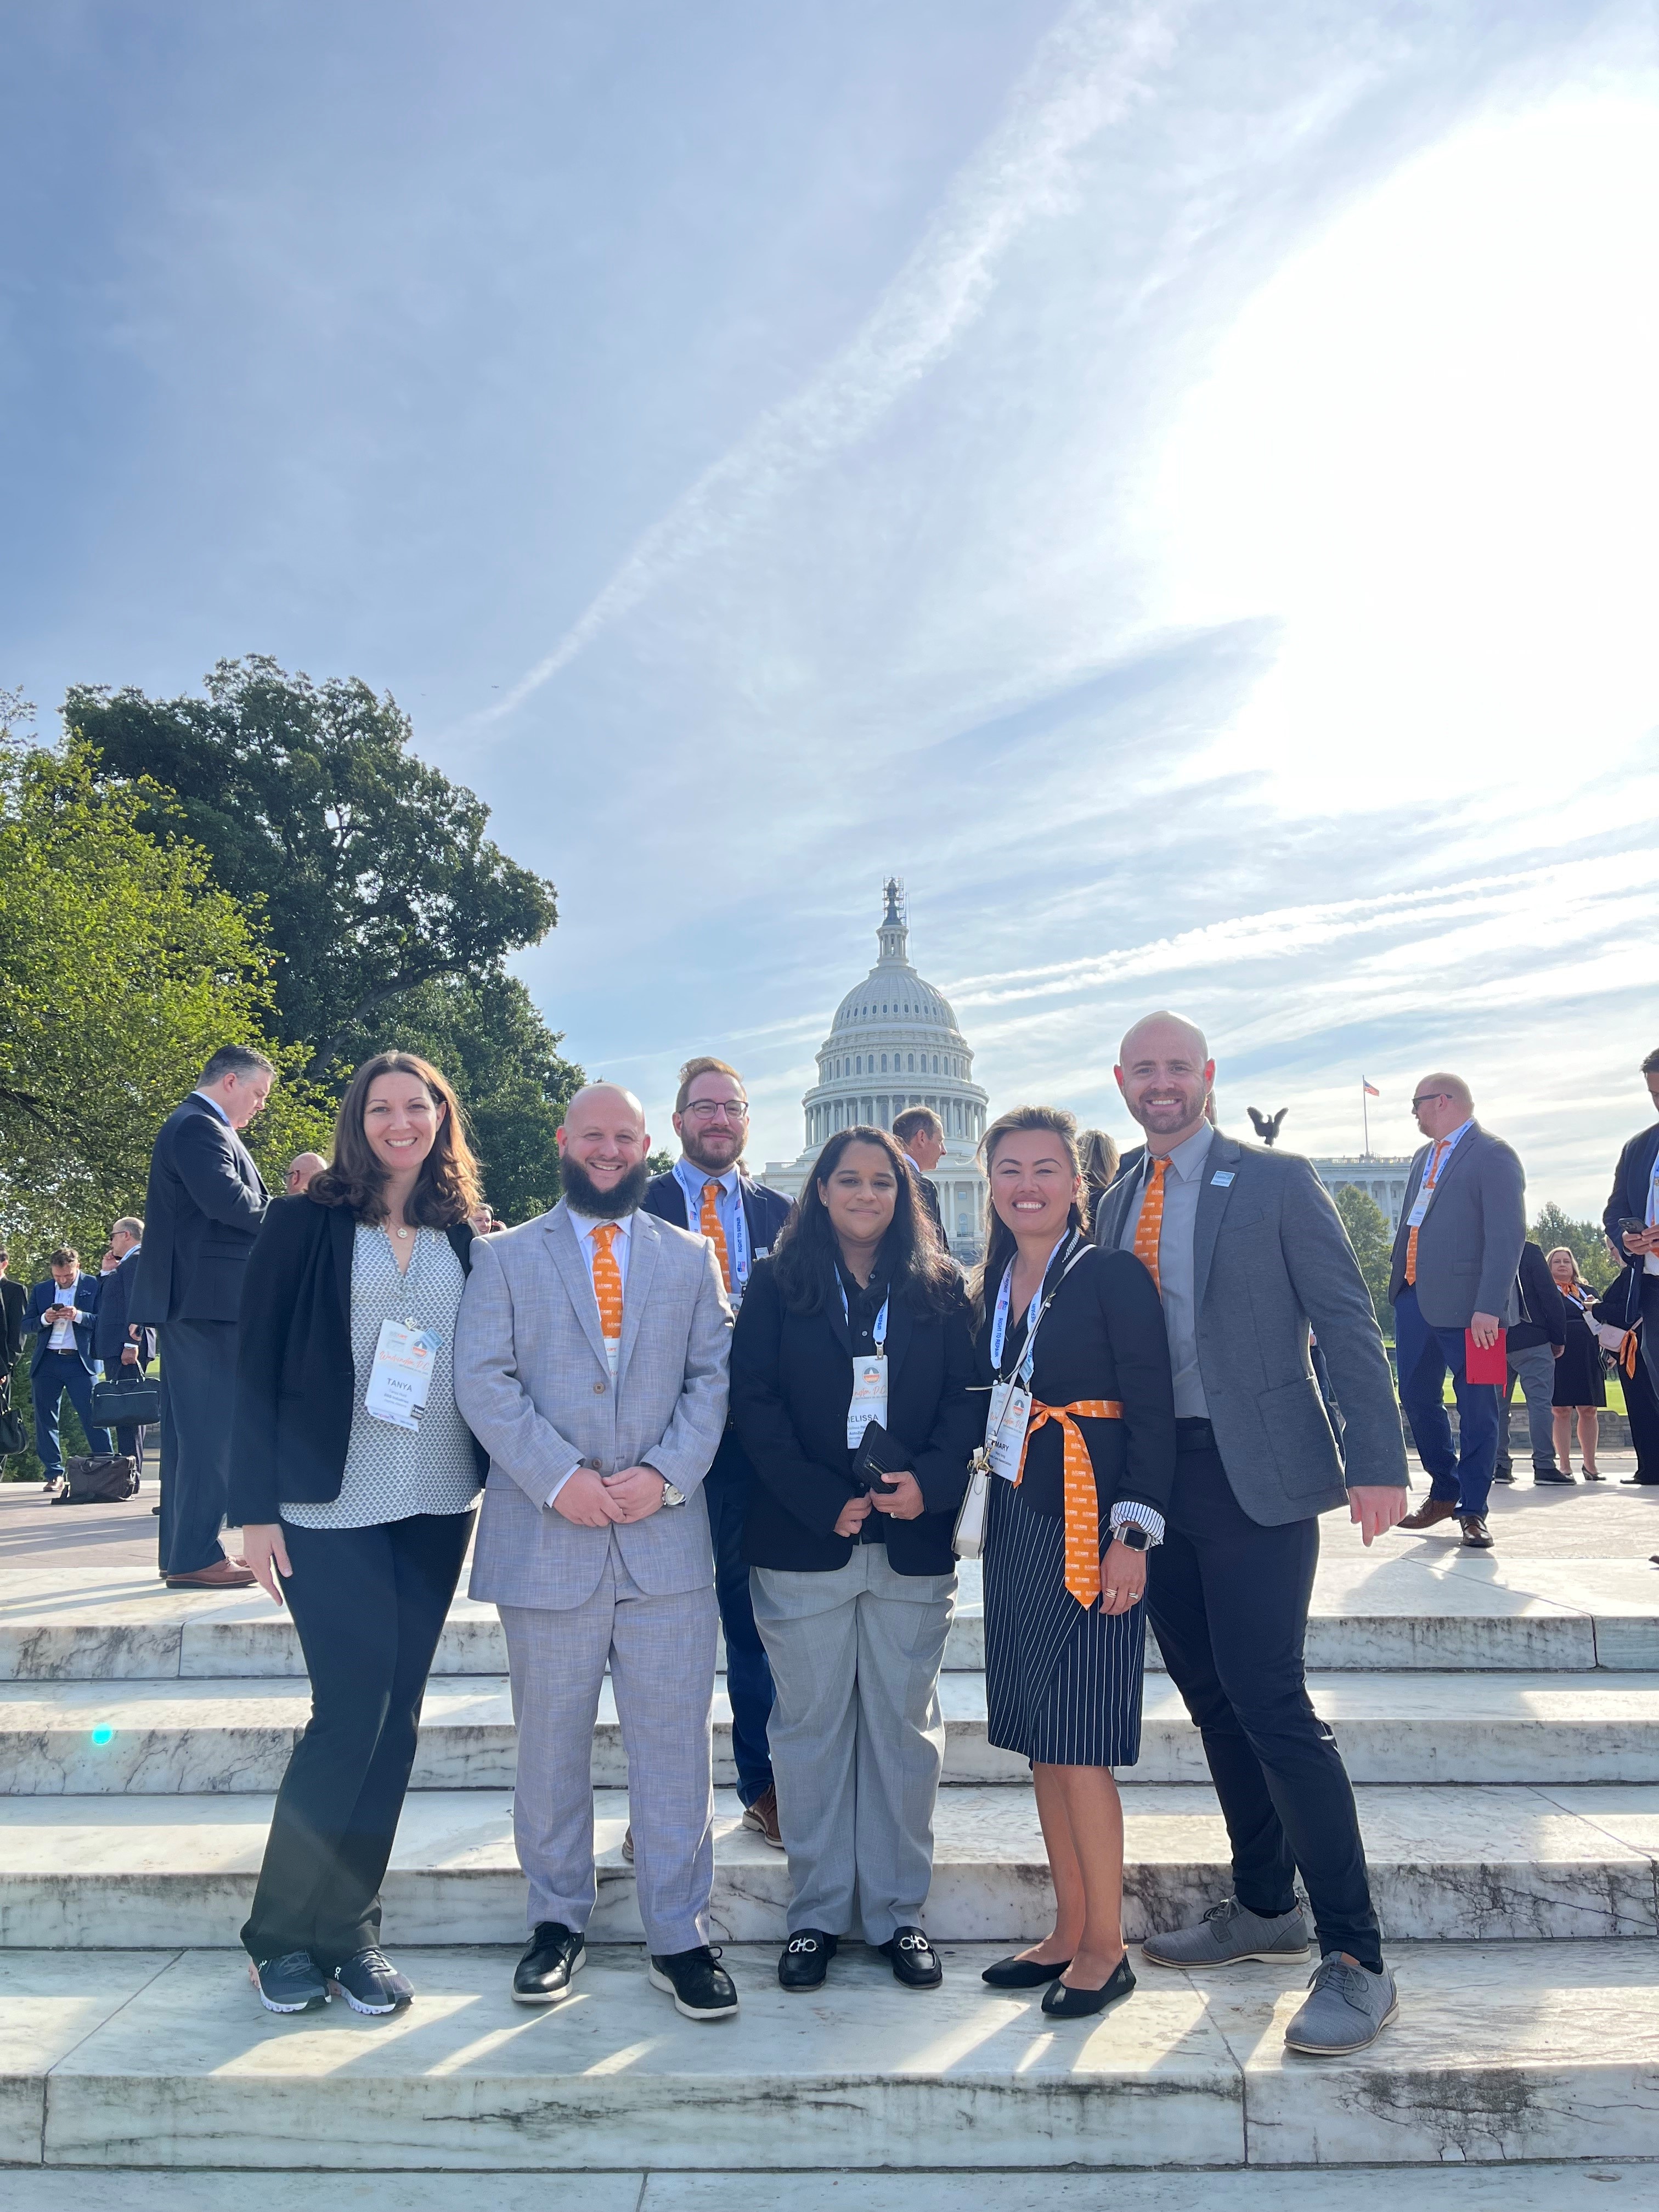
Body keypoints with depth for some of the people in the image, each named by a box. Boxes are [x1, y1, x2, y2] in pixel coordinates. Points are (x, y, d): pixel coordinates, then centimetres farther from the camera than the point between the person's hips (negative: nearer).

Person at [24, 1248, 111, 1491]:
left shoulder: (94, 1286, 1)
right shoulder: (40, 1290, 13)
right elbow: (25, 1324, 12)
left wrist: (79, 1316, -20)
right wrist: (44, 1319, -9)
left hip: (80, 1362, -4)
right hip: (46, 1363, 4)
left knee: (93, 1416, -8)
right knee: (45, 1419, 6)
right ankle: (54, 1473, 15)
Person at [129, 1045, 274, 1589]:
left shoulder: (198, 1126, 22)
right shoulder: (199, 1127, -12)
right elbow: (226, 1199, -25)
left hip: (194, 1302, 11)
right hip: (206, 1299, -11)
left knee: (191, 1429, 13)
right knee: (211, 1429, -7)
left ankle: (181, 1553, 18)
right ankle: (194, 1557, -4)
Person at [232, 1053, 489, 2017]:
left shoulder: (462, 1238, 9)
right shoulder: (305, 1224, -2)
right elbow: (258, 1367, -3)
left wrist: (492, 1487, 5)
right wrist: (257, 1506, -8)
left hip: (435, 1509, 4)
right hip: (329, 1506, -4)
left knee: (394, 1718, 7)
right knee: (352, 1711, -6)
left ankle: (350, 1931, 21)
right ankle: (283, 1935, 14)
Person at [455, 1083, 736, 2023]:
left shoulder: (692, 1258, 11)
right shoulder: (505, 1256, 7)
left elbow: (716, 1376, 4)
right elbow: (483, 1379, -3)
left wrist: (667, 1474, -11)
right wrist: (557, 1477, -14)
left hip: (667, 1536, 1)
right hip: (545, 1540, 0)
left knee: (676, 1742, 3)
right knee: (551, 1744, 11)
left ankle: (680, 1936, 16)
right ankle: (558, 1922, 28)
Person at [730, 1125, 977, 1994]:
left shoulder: (939, 1288, 8)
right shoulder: (777, 1284, 3)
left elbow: (965, 1400, 2)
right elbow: (754, 1401, -4)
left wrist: (930, 1481, -15)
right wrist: (823, 1502, -12)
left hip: (913, 1539, 1)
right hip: (801, 1540, -1)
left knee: (904, 1726, 7)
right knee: (811, 1725, 7)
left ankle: (897, 1913, 20)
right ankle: (816, 1914, 20)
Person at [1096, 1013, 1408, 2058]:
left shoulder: (1277, 1181, -4)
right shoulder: (1119, 1202, 12)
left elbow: (1349, 1325, -8)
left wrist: (1378, 1460, -16)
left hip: (1256, 1480, -6)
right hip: (1154, 1480, 6)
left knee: (1273, 1709, -8)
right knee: (1215, 1704, 15)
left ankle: (1357, 1961, 5)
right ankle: (1265, 1907, 33)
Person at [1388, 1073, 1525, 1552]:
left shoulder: (1492, 1155, -9)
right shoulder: (1423, 1157, 17)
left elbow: (1507, 1236, -16)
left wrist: (1489, 1308, -21)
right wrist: (1400, 1285, 16)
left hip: (1466, 1304, -8)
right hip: (1415, 1299, 8)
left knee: (1476, 1408, 2)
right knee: (1417, 1398, 13)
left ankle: (1472, 1509, 13)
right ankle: (1445, 1492, 30)